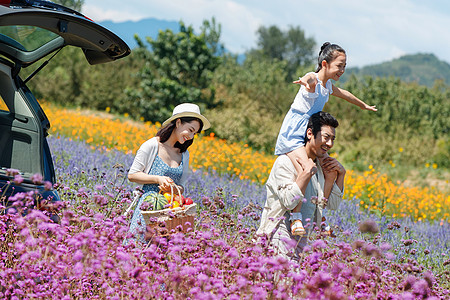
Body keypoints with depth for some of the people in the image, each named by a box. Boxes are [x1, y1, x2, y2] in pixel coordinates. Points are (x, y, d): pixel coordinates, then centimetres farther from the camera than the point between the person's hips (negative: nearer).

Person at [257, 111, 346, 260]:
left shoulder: (321, 165, 15)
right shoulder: (285, 162, -8)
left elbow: (333, 205, 17)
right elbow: (289, 202, -19)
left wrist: (340, 174, 7)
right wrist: (307, 173, -20)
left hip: (302, 241, 7)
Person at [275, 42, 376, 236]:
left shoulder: (328, 86, 14)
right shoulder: (313, 80, -13)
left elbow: (343, 94, 37)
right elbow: (310, 78, -40)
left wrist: (363, 106, 54)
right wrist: (306, 81, -67)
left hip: (309, 138, 10)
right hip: (292, 135, -9)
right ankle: (296, 218, -28)